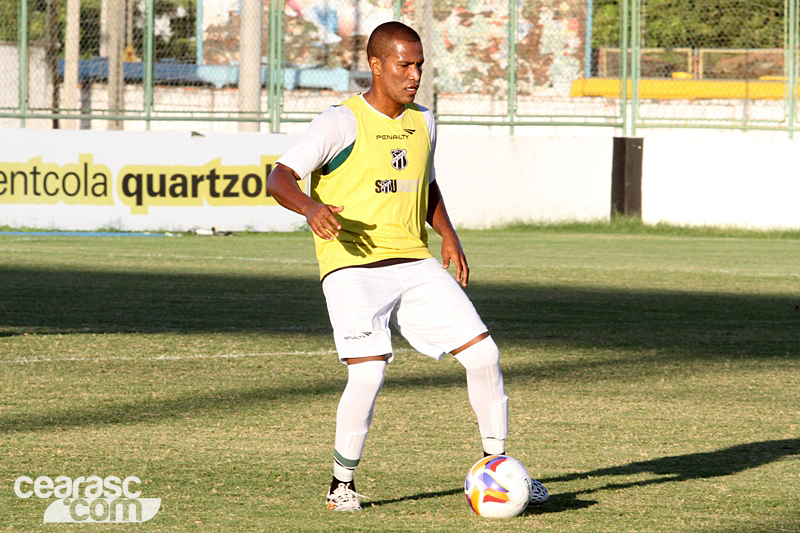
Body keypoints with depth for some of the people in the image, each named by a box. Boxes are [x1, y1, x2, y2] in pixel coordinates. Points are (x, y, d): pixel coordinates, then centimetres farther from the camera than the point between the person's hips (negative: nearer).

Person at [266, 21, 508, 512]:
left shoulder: (423, 123, 13)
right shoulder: (343, 122, -8)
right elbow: (280, 177, -14)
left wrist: (449, 237, 13)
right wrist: (311, 207, -35)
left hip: (415, 264, 6)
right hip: (353, 268, -6)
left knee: (483, 353, -4)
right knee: (369, 372, -22)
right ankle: (342, 485, -2)